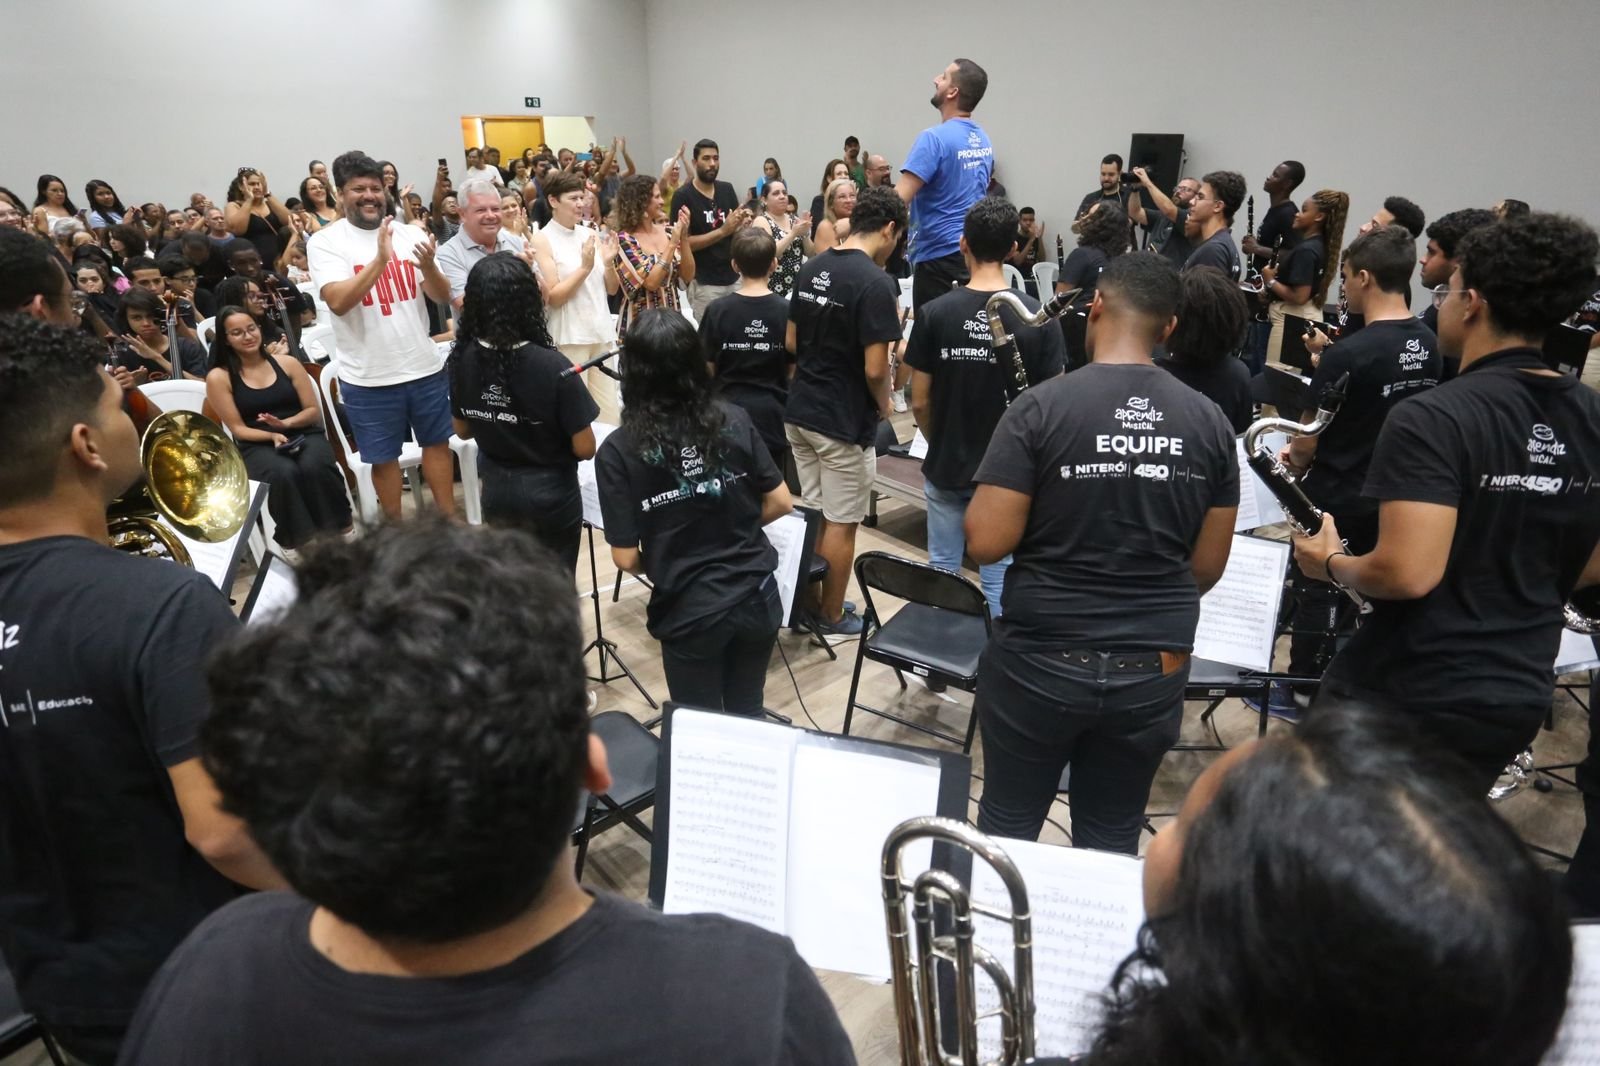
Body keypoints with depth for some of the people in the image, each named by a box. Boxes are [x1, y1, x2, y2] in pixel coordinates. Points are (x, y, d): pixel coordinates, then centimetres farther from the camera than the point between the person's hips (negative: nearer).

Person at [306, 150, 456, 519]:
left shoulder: (410, 234, 2)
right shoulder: (325, 241, -7)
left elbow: (442, 296, 0)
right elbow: (338, 302, -20)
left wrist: (428, 266, -22)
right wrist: (380, 259, -29)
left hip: (425, 366, 3)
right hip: (368, 377, -3)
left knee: (437, 443, 15)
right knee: (384, 457, 10)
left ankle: (449, 520, 29)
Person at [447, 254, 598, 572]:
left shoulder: (462, 358, -10)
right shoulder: (552, 367, -25)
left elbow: (463, 430, 5)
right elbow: (584, 449, -17)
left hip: (495, 491, 4)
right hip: (550, 493, -4)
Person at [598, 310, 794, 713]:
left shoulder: (618, 451, -15)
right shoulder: (735, 421, -6)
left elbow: (626, 559, -12)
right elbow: (781, 503, 1)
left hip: (691, 614, -3)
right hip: (758, 599, 3)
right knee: (747, 718, 25)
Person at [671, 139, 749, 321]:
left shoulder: (727, 190, 8)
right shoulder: (683, 196, -8)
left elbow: (735, 234, 13)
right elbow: (683, 242, -13)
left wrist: (741, 225, -11)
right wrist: (722, 231, -20)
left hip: (734, 278, 5)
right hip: (704, 283, -5)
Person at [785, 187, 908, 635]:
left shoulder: (811, 268, 5)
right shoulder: (876, 282, -19)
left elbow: (791, 342, 11)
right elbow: (875, 369, -21)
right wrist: (883, 405, -2)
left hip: (799, 410, 8)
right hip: (845, 421, -7)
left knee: (811, 513, 18)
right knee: (840, 524, 6)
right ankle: (832, 616, 20)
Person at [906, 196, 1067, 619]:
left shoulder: (935, 313, -10)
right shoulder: (1039, 318, -11)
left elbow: (920, 402, -5)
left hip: (946, 468, 1)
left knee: (942, 571, 14)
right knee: (999, 576, 11)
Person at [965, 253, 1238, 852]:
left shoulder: (1042, 407, -14)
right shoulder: (1210, 422, -2)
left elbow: (985, 544, -16)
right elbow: (1208, 566, 4)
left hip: (1040, 662, -3)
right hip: (1155, 672, 4)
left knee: (1009, 829, 16)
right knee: (1112, 837, 19)